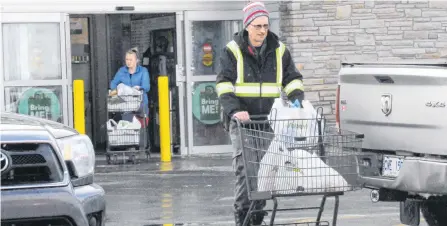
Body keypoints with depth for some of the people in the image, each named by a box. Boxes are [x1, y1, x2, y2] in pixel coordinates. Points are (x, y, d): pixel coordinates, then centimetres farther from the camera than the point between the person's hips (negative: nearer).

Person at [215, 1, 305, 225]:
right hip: (242, 118, -4)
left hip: (268, 118, 4)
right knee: (244, 166, -14)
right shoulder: (233, 50, -2)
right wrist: (234, 110, -23)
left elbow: (292, 78, 15)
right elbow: (224, 84, -8)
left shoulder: (278, 50, 9)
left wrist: (296, 98, -5)